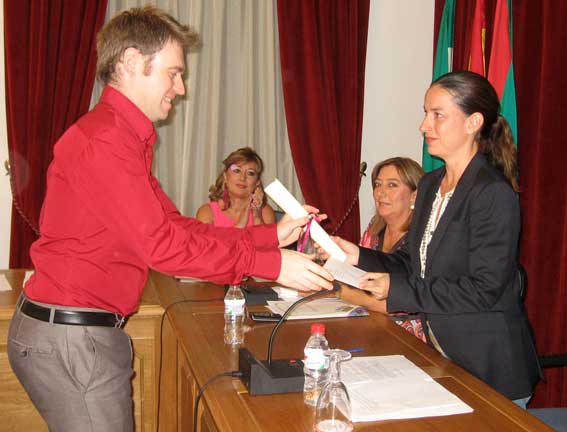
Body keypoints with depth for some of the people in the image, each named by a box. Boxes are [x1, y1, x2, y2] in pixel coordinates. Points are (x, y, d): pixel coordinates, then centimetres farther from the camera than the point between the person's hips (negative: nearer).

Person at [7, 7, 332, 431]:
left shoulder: (125, 139, 16)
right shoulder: (103, 141, -19)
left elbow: (178, 226, 11)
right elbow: (161, 244, -23)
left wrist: (272, 235, 4)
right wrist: (271, 265, -20)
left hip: (92, 331, 10)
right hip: (68, 337, -10)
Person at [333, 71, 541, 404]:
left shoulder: (494, 193, -18)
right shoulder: (430, 185, 9)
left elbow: (484, 291, -22)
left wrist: (397, 289, -19)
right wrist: (359, 256, -3)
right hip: (440, 354, 7)